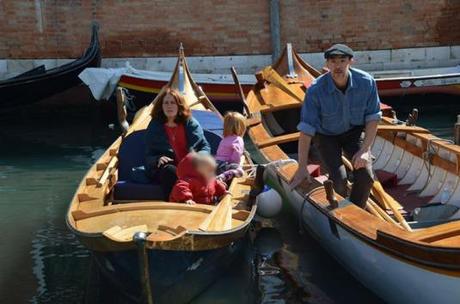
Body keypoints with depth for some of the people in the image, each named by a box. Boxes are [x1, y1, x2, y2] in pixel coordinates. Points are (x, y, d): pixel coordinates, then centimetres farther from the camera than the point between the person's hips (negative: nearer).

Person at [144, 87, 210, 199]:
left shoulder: (190, 123, 16)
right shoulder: (154, 126, 13)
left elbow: (205, 147, 16)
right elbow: (148, 156, 10)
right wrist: (158, 159, -14)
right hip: (165, 168, -1)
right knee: (171, 172, -38)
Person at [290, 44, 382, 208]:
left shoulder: (366, 82, -20)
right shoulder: (316, 90, -26)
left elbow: (372, 118, -9)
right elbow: (306, 128, -24)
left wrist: (365, 150, -19)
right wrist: (302, 167, -26)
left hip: (354, 132, 2)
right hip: (327, 135, -2)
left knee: (366, 177, -16)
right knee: (339, 179, -21)